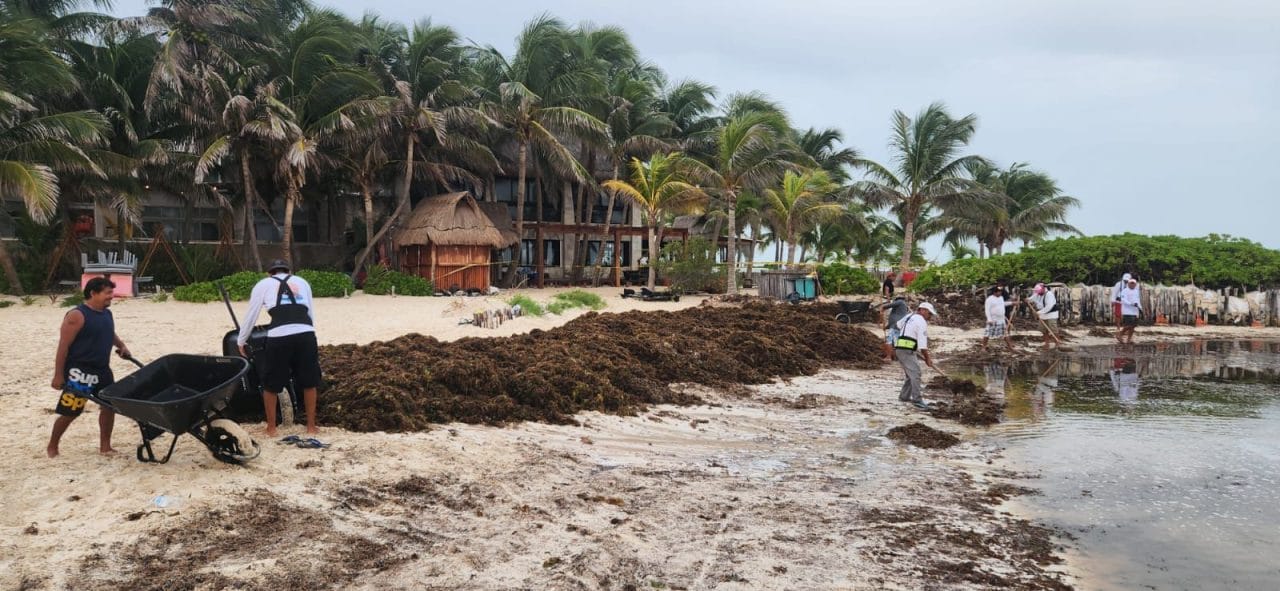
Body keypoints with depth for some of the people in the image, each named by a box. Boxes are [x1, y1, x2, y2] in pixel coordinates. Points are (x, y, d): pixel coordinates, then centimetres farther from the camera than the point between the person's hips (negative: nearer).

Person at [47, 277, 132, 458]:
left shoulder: (107, 313, 9)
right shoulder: (77, 316, -17)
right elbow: (63, 346, -17)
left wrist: (121, 346, 10)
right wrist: (58, 375, -18)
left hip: (102, 370, 8)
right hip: (80, 371, -8)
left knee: (109, 405, 9)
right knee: (69, 412, -1)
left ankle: (105, 446, 21)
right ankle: (52, 447, 19)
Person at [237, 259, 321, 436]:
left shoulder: (263, 284, 21)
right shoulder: (302, 281, 28)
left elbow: (251, 316, 25)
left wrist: (241, 342, 37)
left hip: (279, 336, -2)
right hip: (306, 334, 2)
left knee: (271, 385, 16)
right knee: (309, 382, 18)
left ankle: (271, 428, 26)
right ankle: (311, 426, 25)